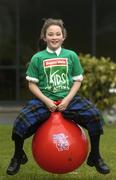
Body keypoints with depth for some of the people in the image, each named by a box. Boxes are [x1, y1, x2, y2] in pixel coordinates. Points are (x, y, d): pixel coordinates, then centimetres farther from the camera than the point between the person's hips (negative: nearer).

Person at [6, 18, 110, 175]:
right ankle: (18, 157, 7)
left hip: (68, 99, 1)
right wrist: (46, 101, -12)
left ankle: (95, 156, -1)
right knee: (20, 121, -24)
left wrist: (67, 99, -10)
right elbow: (32, 84, 3)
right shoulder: (37, 58, 1)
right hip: (44, 100, -1)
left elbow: (77, 81, 6)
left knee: (95, 115, -22)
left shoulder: (71, 55, 5)